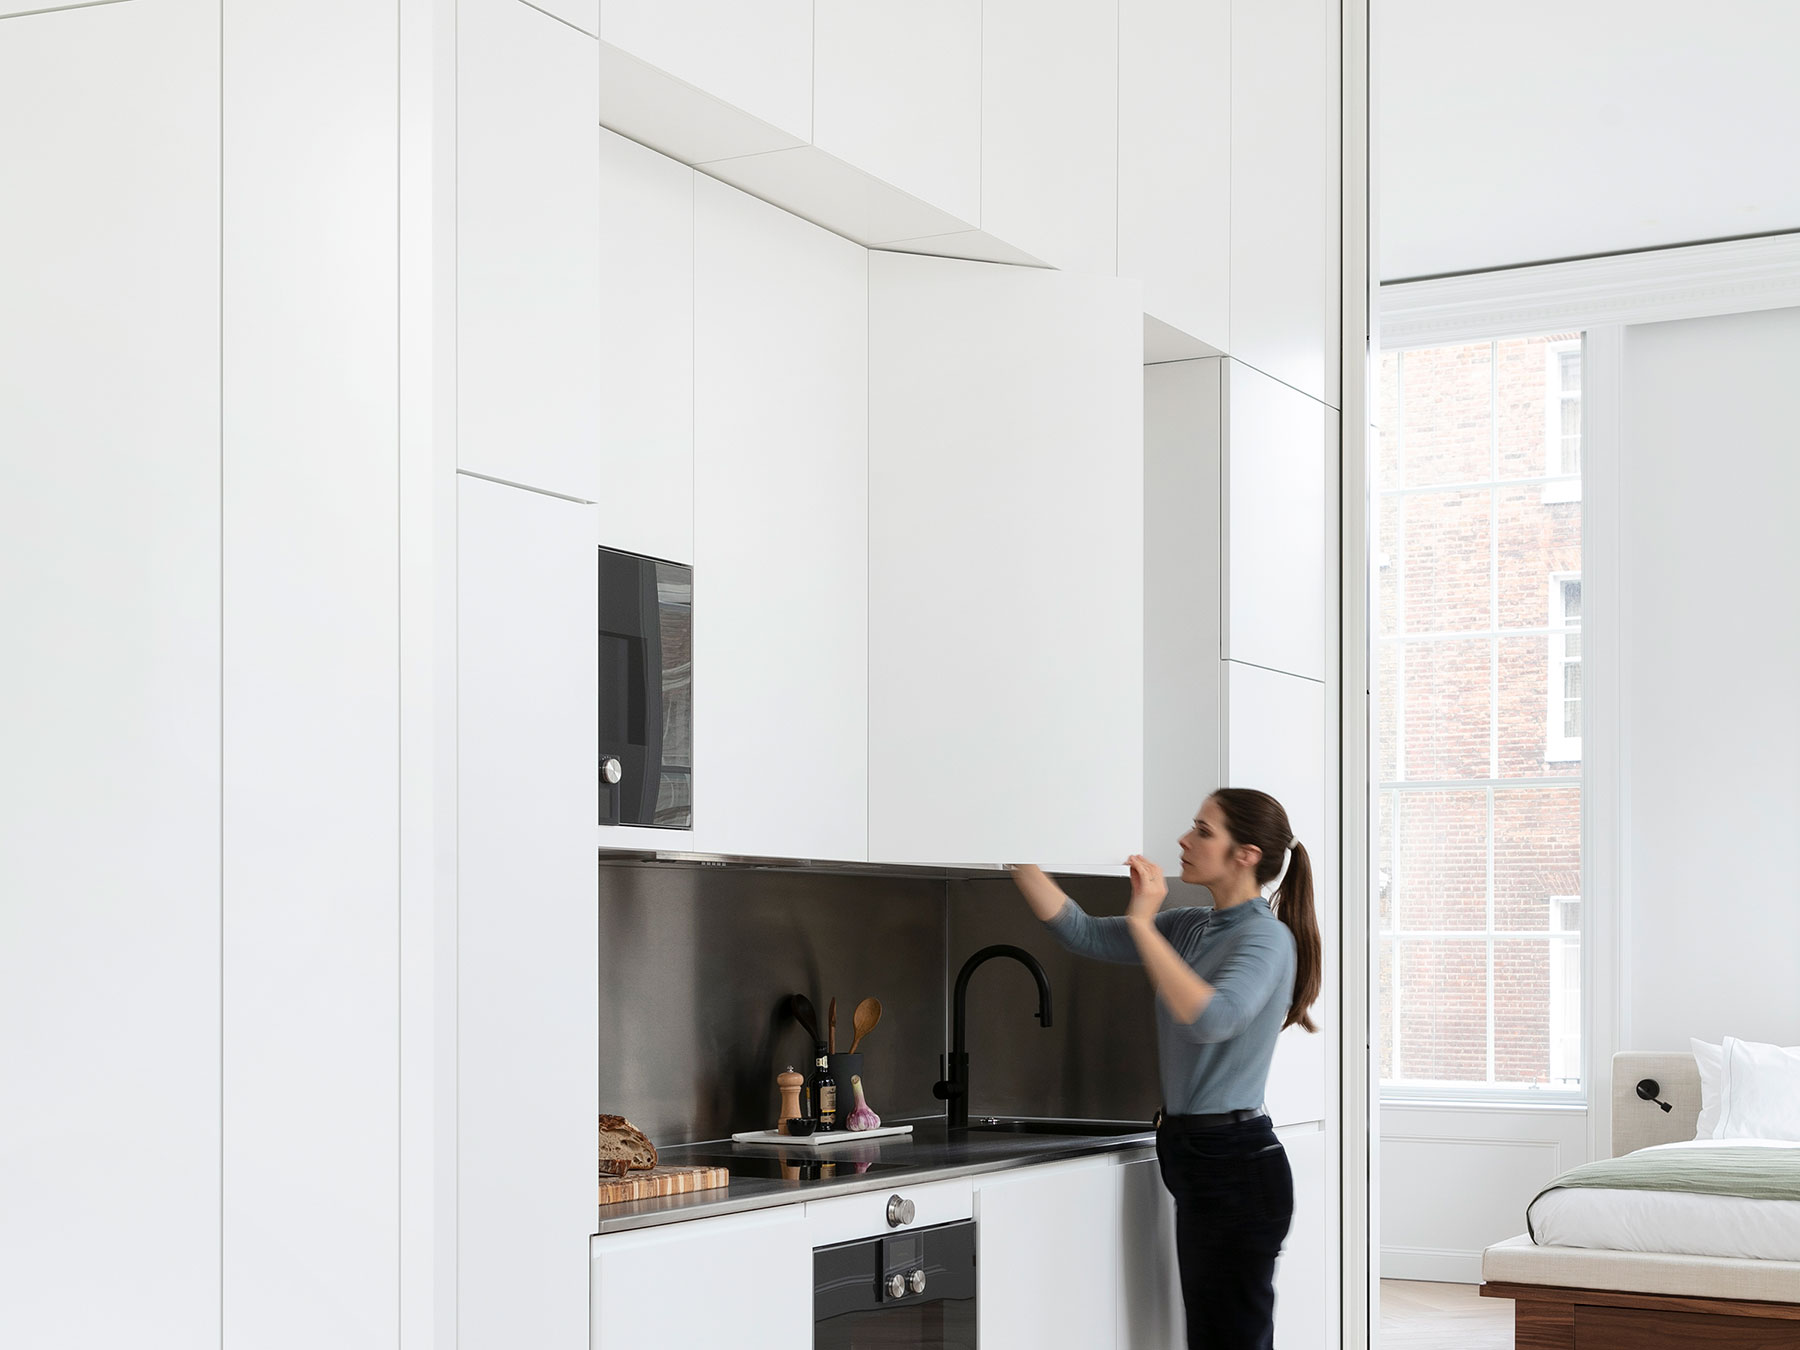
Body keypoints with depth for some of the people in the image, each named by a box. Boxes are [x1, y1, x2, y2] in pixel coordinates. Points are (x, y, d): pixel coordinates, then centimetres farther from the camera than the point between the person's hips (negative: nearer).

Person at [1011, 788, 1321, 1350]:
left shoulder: (1267, 937, -12)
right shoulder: (1190, 929, 13)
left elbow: (1211, 1018, -29)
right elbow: (1083, 933, 10)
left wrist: (1144, 924, -26)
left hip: (1234, 1165, -9)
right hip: (1195, 1156, 9)